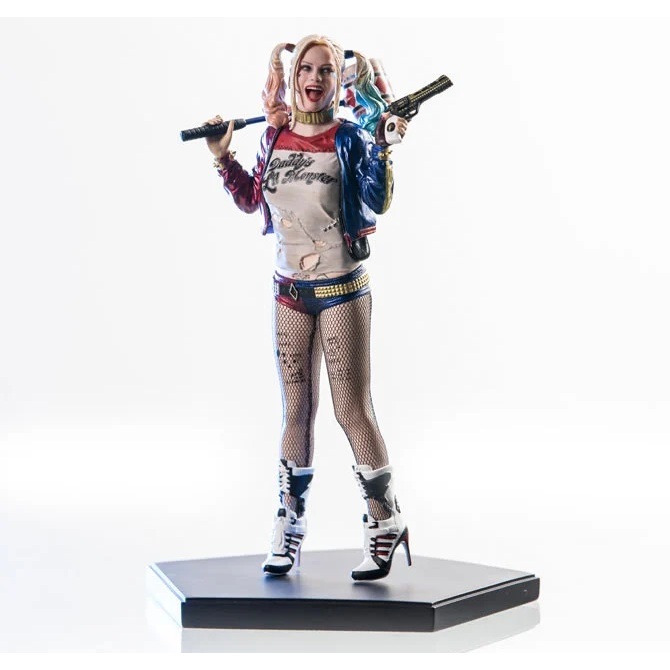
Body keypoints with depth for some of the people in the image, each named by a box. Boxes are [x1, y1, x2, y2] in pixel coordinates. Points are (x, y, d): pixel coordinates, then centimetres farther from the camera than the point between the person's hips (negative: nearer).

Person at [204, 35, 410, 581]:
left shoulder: (350, 138, -6)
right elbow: (251, 200, 18)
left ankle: (385, 521, 13)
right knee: (296, 410, 11)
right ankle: (289, 526, 20)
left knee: (353, 409, -2)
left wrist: (382, 150, -28)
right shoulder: (275, 136, 6)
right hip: (290, 291, 4)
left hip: (343, 292, -4)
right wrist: (223, 158, 8)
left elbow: (378, 204, -17)